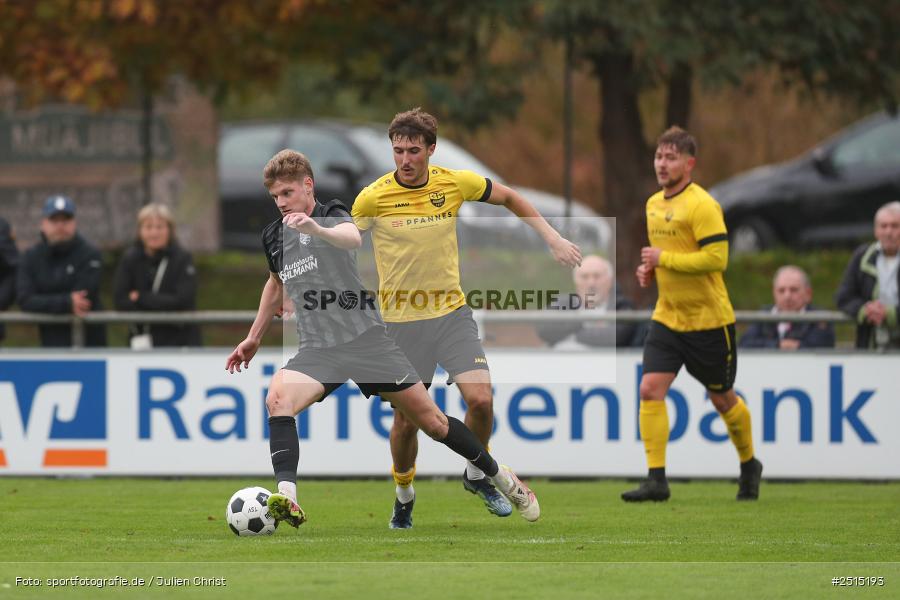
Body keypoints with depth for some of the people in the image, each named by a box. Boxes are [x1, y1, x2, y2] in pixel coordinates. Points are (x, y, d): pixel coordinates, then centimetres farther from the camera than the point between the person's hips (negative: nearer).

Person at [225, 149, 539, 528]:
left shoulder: (333, 215, -7)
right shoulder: (274, 237, 11)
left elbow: (353, 238, -33)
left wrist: (317, 229, -54)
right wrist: (253, 338, 36)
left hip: (366, 337, -4)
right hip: (317, 351, 4)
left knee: (431, 420, 3)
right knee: (278, 397, -29)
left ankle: (499, 477, 26)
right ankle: (286, 498, -40)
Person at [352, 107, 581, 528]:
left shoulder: (456, 183, -5)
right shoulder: (373, 197, -11)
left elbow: (509, 198, 13)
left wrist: (554, 240, 7)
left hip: (451, 312, 2)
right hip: (402, 320, -2)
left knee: (481, 399, -14)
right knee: (406, 419, 1)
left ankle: (476, 476, 13)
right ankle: (404, 497, 26)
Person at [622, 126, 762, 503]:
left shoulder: (701, 205, -16)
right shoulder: (654, 204, 10)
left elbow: (716, 258, -24)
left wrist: (663, 259, -19)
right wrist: (650, 270, 6)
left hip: (708, 320, -6)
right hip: (667, 317, 6)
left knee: (722, 399, 9)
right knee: (650, 389, -11)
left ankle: (749, 465, 33)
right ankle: (656, 480, -11)